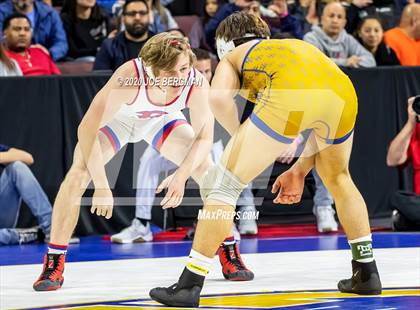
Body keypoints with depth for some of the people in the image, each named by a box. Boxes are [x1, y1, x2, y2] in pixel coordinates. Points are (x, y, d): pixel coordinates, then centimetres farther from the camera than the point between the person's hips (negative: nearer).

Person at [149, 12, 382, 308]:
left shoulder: (232, 57, 30)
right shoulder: (297, 46, 43)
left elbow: (219, 98, 5)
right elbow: (323, 126, 34)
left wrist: (243, 141, 16)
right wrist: (300, 170, 32)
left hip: (289, 96, -5)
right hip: (343, 89, 6)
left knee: (222, 183, 5)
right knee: (338, 178, 34)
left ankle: (190, 285, 1)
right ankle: (367, 272, 38)